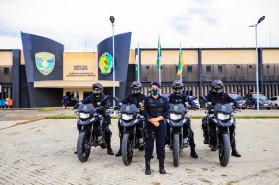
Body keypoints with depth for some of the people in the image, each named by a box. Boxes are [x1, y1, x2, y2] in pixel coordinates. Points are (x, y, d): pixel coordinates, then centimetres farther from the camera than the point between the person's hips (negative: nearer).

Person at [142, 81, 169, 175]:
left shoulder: (164, 99, 10)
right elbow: (144, 112, -4)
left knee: (161, 145, 4)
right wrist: (152, 120, -18)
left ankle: (161, 167, 14)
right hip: (149, 124, -1)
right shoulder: (147, 100, 7)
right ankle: (147, 167, 8)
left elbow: (167, 111, 0)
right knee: (149, 145, 0)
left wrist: (157, 119, -13)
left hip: (161, 124, 1)